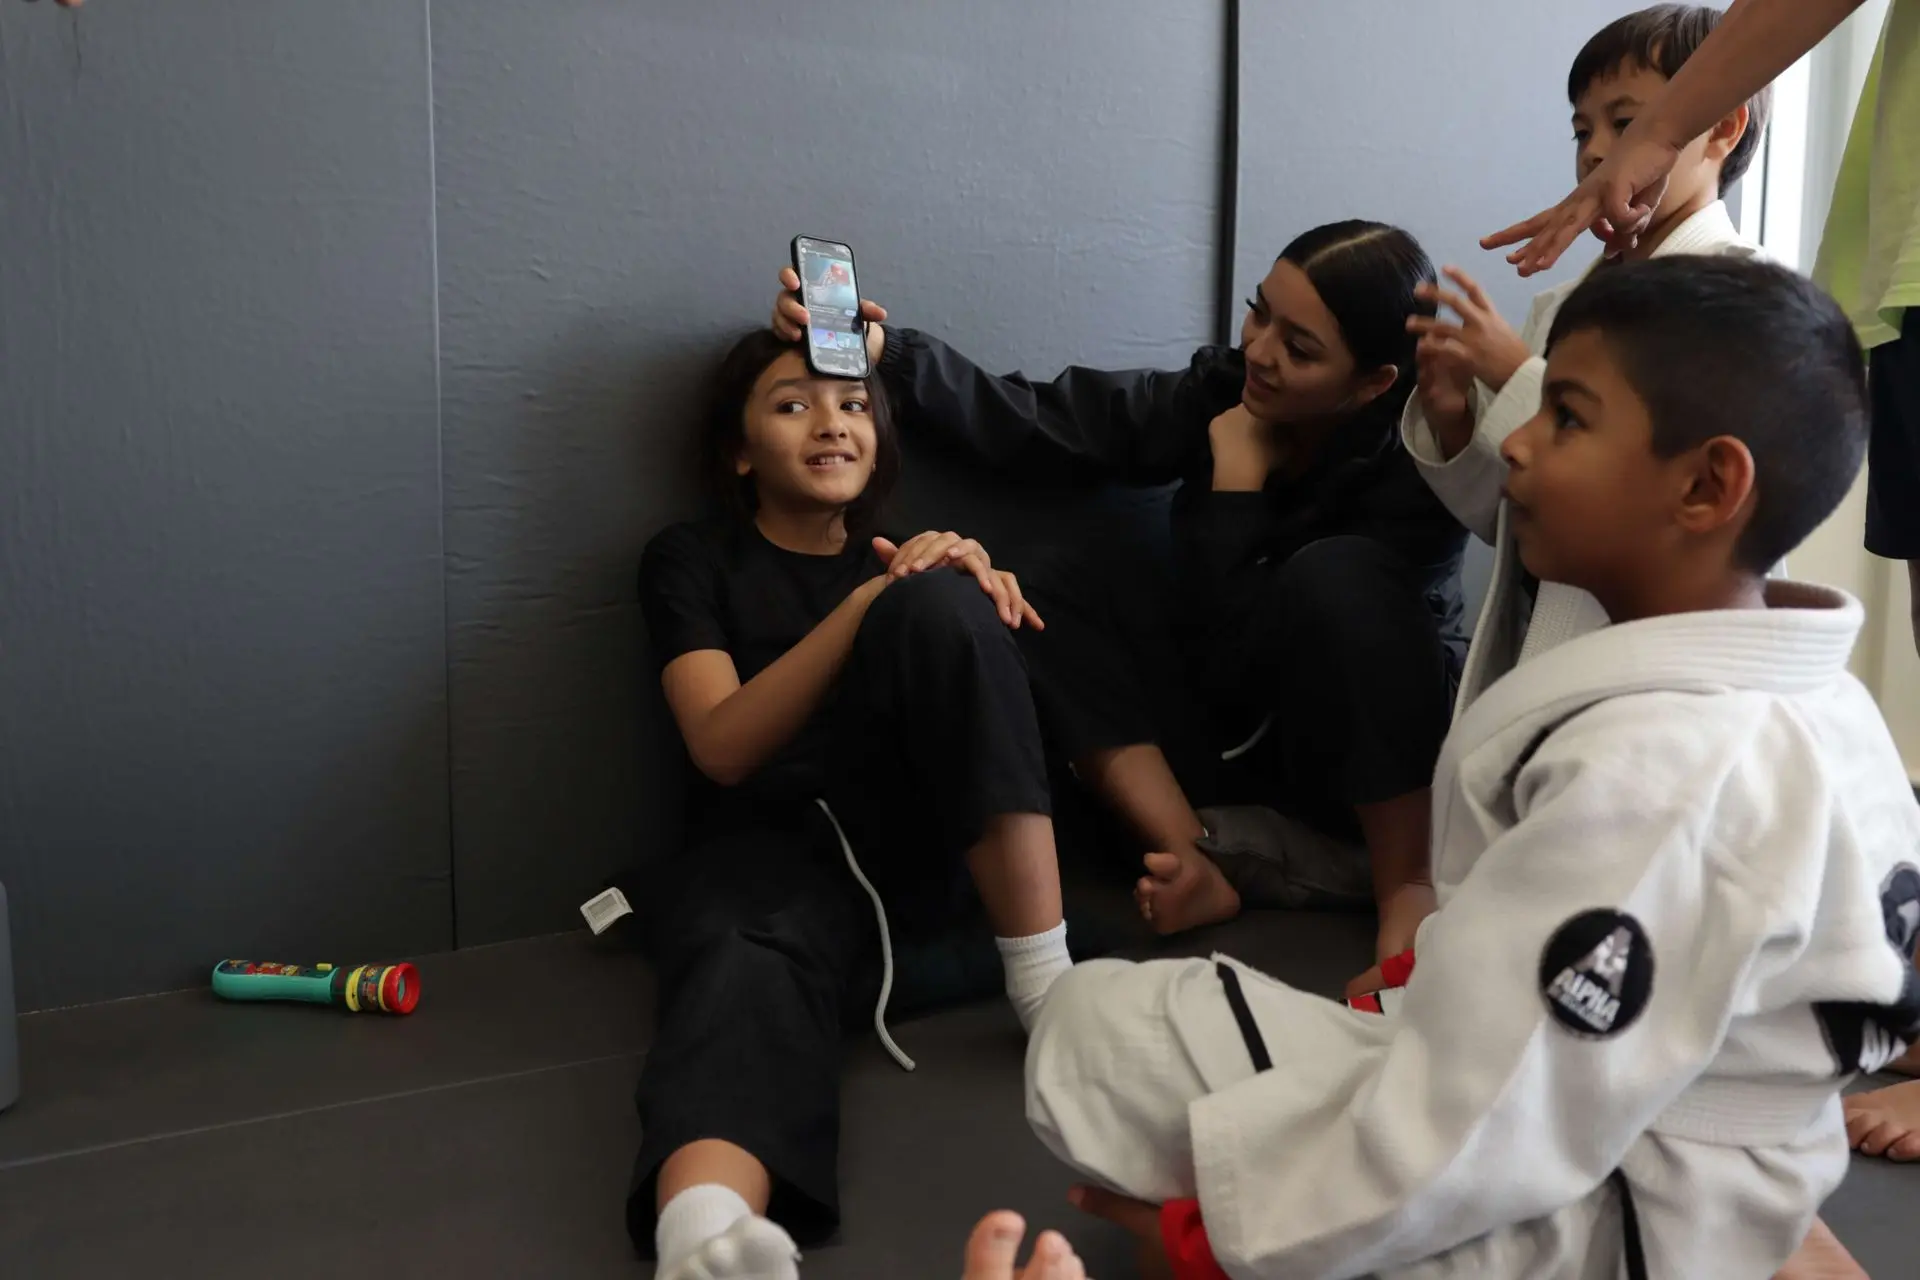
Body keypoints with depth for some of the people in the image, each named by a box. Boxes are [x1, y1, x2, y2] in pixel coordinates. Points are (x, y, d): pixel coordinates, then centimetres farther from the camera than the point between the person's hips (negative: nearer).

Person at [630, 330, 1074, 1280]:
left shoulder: (905, 555, 23)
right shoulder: (692, 562, 12)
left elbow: (997, 699, 10)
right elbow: (724, 748, -4)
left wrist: (969, 592, -12)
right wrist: (869, 602, -15)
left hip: (919, 845, 3)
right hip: (771, 852, -2)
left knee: (940, 600, -22)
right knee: (750, 973, -38)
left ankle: (1046, 980, -26)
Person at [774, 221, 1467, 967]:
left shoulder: (1417, 471, -22)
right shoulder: (1224, 396, -9)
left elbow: (1244, 649, -27)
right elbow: (1031, 421, -17)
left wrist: (1237, 475, -23)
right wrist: (881, 348, -28)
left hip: (1403, 759, -4)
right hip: (1247, 743, 5)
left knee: (1339, 577, -34)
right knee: (1087, 585, -15)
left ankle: (1406, 887, -20)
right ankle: (1196, 864, -22)